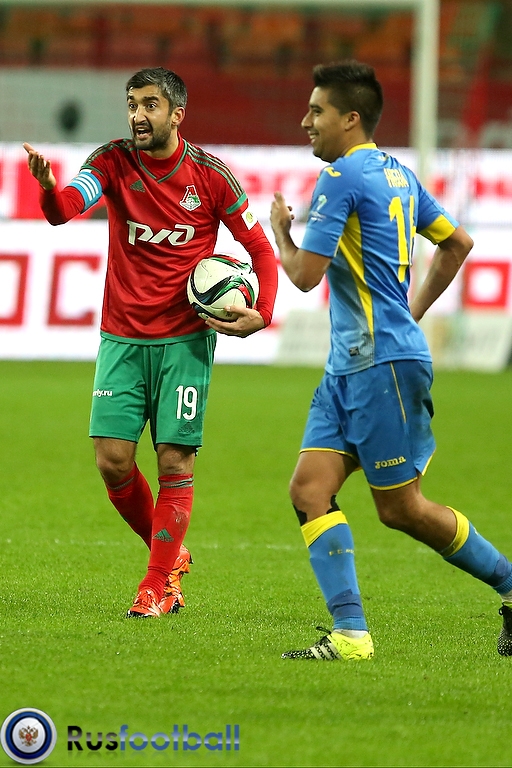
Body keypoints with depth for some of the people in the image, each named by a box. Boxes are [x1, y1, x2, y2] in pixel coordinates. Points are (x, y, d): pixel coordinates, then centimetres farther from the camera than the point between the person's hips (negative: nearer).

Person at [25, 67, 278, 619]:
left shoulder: (209, 174, -5)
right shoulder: (112, 162, -4)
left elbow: (259, 246, 4)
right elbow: (65, 209, -22)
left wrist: (261, 313, -11)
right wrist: (48, 187, -46)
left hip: (185, 339, -2)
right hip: (122, 338, 2)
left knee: (174, 461, -4)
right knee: (112, 460, -4)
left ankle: (159, 584, 8)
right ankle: (170, 553, 20)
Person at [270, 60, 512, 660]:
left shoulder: (343, 178, -14)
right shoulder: (397, 174, 15)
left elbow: (305, 273, -17)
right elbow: (457, 243, 23)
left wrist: (279, 229, 3)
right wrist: (414, 310, 26)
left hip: (383, 363, -10)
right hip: (349, 365, 10)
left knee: (401, 509, -1)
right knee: (310, 490, -1)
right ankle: (350, 633, -8)